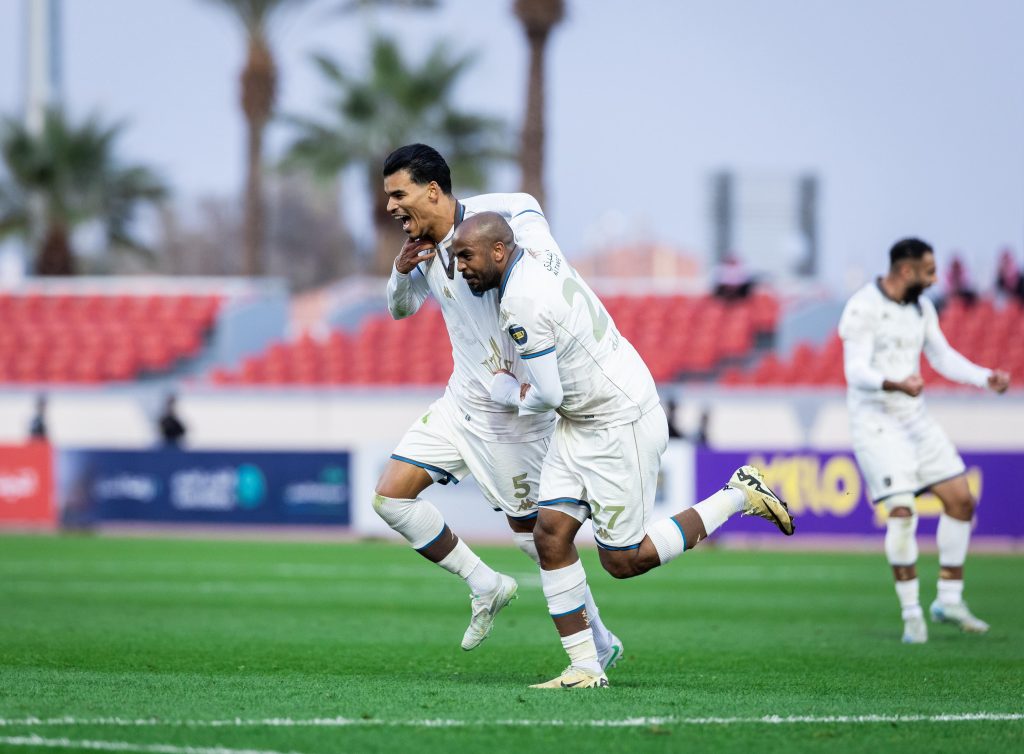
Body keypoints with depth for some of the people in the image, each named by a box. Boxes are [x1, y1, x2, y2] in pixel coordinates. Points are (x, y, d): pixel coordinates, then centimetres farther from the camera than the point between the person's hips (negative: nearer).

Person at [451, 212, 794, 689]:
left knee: (623, 561, -1)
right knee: (551, 534, 1)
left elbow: (547, 395, -22)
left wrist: (508, 392, -1)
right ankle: (585, 668, 2)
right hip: (581, 426, 10)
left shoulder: (522, 303, -25)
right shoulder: (539, 258, 3)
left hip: (621, 423, -10)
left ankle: (738, 496, 10)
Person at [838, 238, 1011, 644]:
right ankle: (911, 614, -7)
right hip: (875, 423, -8)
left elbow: (944, 358, 18)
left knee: (960, 500, 4)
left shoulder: (921, 307, 8)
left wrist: (986, 378, 4)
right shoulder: (863, 309, -17)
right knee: (902, 513, -18)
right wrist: (895, 384, -43)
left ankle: (949, 601, 15)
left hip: (915, 419, 8)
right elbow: (855, 371, -25)